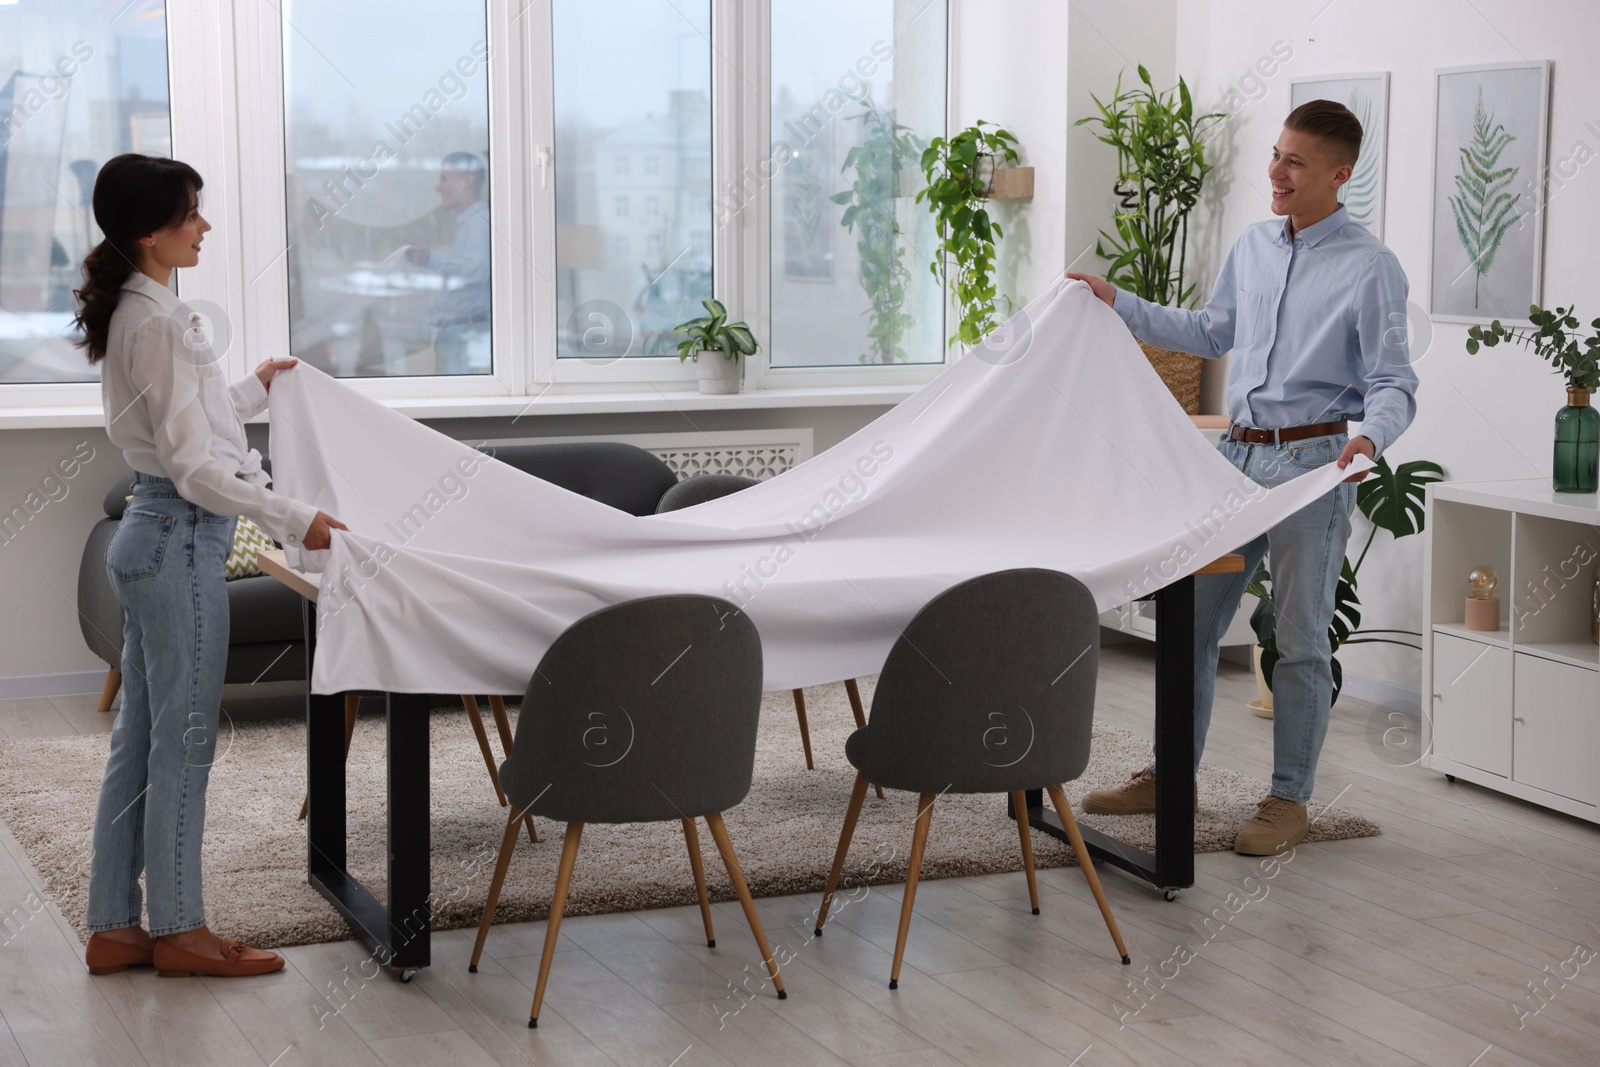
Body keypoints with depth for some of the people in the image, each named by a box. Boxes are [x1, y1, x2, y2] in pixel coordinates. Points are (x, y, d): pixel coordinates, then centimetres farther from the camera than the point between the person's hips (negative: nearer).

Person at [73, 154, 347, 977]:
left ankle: (113, 928, 19)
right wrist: (292, 521, -22)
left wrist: (253, 389, 32)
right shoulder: (157, 321, -18)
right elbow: (193, 466, -21)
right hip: (181, 539, -10)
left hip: (151, 536, 10)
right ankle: (177, 930, 10)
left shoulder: (136, 312, 12)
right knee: (184, 738, 0)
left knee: (140, 737, 12)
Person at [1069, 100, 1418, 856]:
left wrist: (1370, 436, -32)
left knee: (1300, 641, 1)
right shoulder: (1252, 247, 11)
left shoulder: (1369, 267, -9)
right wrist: (1117, 303, 19)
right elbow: (1211, 333, 24)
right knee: (1192, 620, 10)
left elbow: (1394, 383, -11)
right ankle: (1170, 776, 22)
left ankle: (1289, 800, 12)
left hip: (1312, 462, -6)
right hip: (1238, 453, 7)